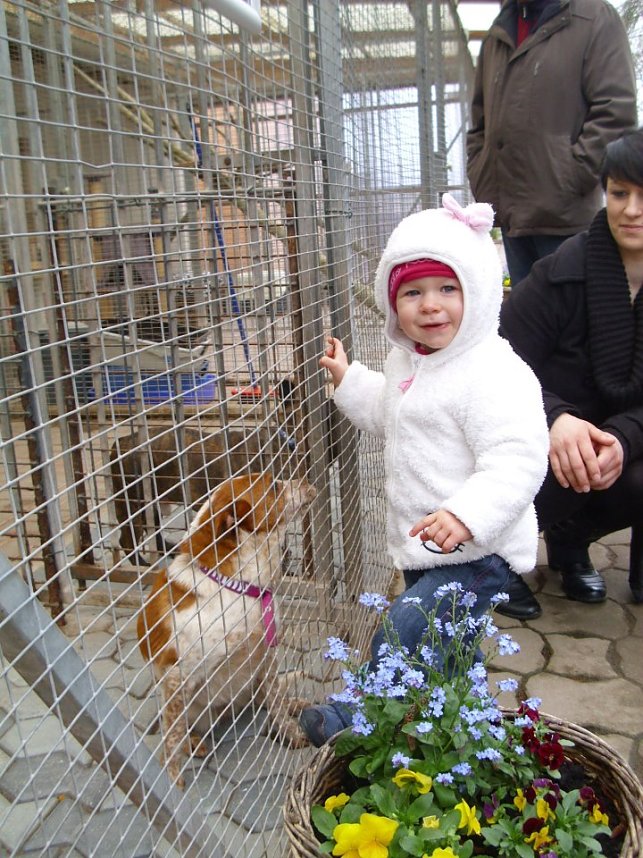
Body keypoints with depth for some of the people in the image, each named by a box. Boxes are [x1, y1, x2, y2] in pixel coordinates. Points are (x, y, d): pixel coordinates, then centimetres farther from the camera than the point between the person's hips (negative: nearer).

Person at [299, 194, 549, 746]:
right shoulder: (406, 361, 6)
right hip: (424, 552, 9)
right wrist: (348, 379, 18)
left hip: (476, 554, -9)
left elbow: (517, 459, -30)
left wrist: (467, 514, -41)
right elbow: (387, 415, 25)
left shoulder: (494, 372, -23)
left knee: (397, 643, -10)